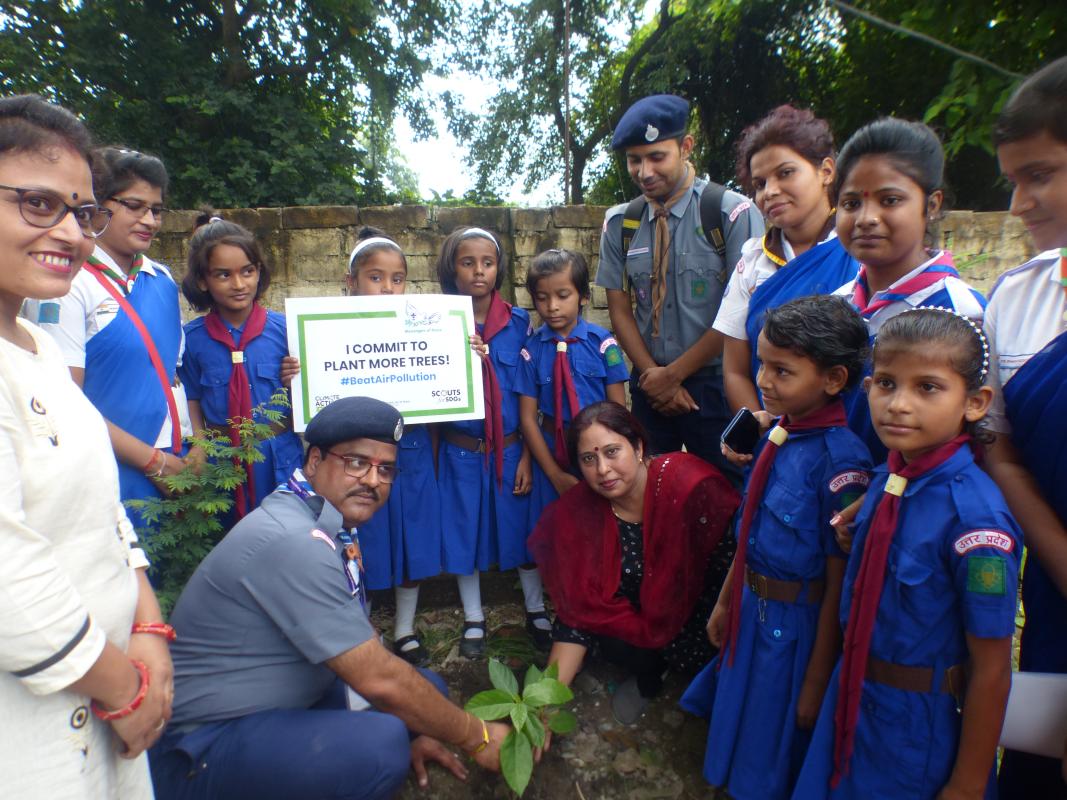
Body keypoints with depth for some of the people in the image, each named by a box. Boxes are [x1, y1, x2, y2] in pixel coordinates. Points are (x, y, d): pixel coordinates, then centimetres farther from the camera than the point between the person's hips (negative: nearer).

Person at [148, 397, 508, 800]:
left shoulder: (334, 526, 3)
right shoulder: (291, 540, -28)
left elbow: (364, 647, 10)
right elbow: (378, 679, -27)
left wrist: (413, 730, 8)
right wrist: (477, 738, -14)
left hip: (282, 702, 9)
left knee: (428, 689, 7)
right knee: (379, 743, -31)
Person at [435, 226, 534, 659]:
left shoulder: (518, 322, -3)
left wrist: (526, 457, -3)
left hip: (510, 448, 0)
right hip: (461, 452, 0)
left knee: (521, 527, 11)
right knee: (464, 531, 11)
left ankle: (536, 608, 35)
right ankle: (473, 619, 33)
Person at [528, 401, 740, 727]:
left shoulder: (691, 486, -30)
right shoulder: (577, 511, -17)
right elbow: (578, 608, -14)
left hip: (701, 613, -2)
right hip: (638, 619, 2)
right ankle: (649, 675, 12)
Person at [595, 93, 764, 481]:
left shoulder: (733, 212, -9)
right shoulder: (619, 223, 3)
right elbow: (619, 308, 5)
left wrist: (673, 374, -9)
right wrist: (652, 375, -6)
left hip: (715, 385, -3)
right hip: (649, 386, 4)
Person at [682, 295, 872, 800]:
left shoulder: (840, 460, -26)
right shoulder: (779, 435, -3)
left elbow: (840, 585, -21)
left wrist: (816, 684, -13)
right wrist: (725, 604, 14)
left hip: (799, 625, -7)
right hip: (754, 611, 7)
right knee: (740, 719, 27)